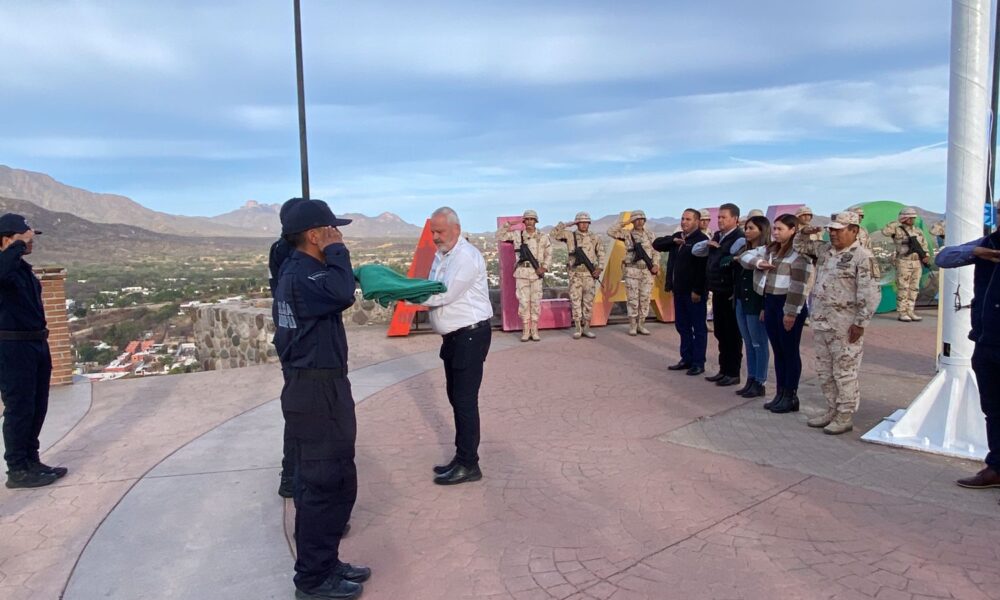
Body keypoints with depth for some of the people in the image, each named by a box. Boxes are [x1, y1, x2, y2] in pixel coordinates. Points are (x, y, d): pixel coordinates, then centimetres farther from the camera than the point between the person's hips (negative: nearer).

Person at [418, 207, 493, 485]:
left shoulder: (466, 256, -17)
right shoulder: (441, 255, 13)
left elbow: (444, 294, -25)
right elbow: (432, 291, 12)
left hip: (470, 335, -10)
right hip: (453, 336, 10)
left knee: (465, 400, -5)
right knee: (456, 397, 15)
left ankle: (468, 465, 6)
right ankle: (462, 457, 26)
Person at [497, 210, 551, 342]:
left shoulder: (543, 237, 6)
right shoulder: (517, 235, 7)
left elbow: (549, 254, 7)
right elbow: (499, 237, 7)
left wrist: (544, 267, -7)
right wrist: (507, 225, -4)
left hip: (536, 273, 0)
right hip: (522, 273, 0)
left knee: (536, 302, 2)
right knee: (523, 302, 0)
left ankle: (534, 331, 9)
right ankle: (525, 331, 7)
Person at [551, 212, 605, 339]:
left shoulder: (595, 237, 7)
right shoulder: (570, 236, 3)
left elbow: (601, 254, 8)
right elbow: (554, 234, -5)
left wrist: (600, 268, -4)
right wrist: (564, 224, -7)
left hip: (590, 274, 1)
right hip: (575, 274, -1)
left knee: (588, 302, 4)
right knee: (575, 301, -1)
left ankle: (586, 328, 11)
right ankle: (577, 329, 5)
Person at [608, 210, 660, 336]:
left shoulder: (650, 234, 10)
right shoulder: (627, 234, 1)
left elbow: (656, 251, 9)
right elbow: (611, 232, -11)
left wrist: (655, 265, -5)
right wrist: (624, 223, -9)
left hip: (647, 271, 3)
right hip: (632, 271, -3)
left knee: (645, 299, 4)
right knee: (633, 299, -2)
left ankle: (641, 325, 13)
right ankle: (632, 326, 6)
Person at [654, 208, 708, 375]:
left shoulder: (701, 239, -12)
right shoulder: (677, 237, 14)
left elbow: (703, 267, -18)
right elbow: (656, 244, 9)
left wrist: (697, 291, -21)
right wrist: (673, 241, -7)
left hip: (694, 292, -8)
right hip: (679, 291, 8)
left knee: (698, 328, 2)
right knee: (682, 327, 13)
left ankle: (698, 363, 9)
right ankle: (686, 359, 23)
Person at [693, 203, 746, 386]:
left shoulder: (739, 239, -14)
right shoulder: (717, 236, 13)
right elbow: (695, 251, 18)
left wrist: (736, 292, -22)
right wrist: (707, 244, -1)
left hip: (731, 294, -8)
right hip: (717, 292, 8)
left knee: (732, 334, 2)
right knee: (720, 332, 14)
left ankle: (733, 373, 11)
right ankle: (724, 370, 25)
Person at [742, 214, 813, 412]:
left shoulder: (799, 253, -13)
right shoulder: (770, 249, 13)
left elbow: (798, 286, -18)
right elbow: (745, 256, 14)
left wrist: (791, 313, -20)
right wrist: (758, 262, -6)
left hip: (788, 305, -8)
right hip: (770, 303, 8)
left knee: (790, 352, 2)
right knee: (777, 351, 13)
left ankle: (791, 397, 11)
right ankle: (780, 394, 22)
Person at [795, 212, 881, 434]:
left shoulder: (862, 257, -13)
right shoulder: (825, 250, 10)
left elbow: (871, 294, -17)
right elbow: (799, 247, 24)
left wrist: (860, 323, -19)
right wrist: (805, 233, 4)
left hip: (845, 327, -8)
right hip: (821, 324, 8)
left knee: (844, 373, 1)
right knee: (825, 372, 16)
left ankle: (845, 417, 11)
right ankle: (832, 411, 28)